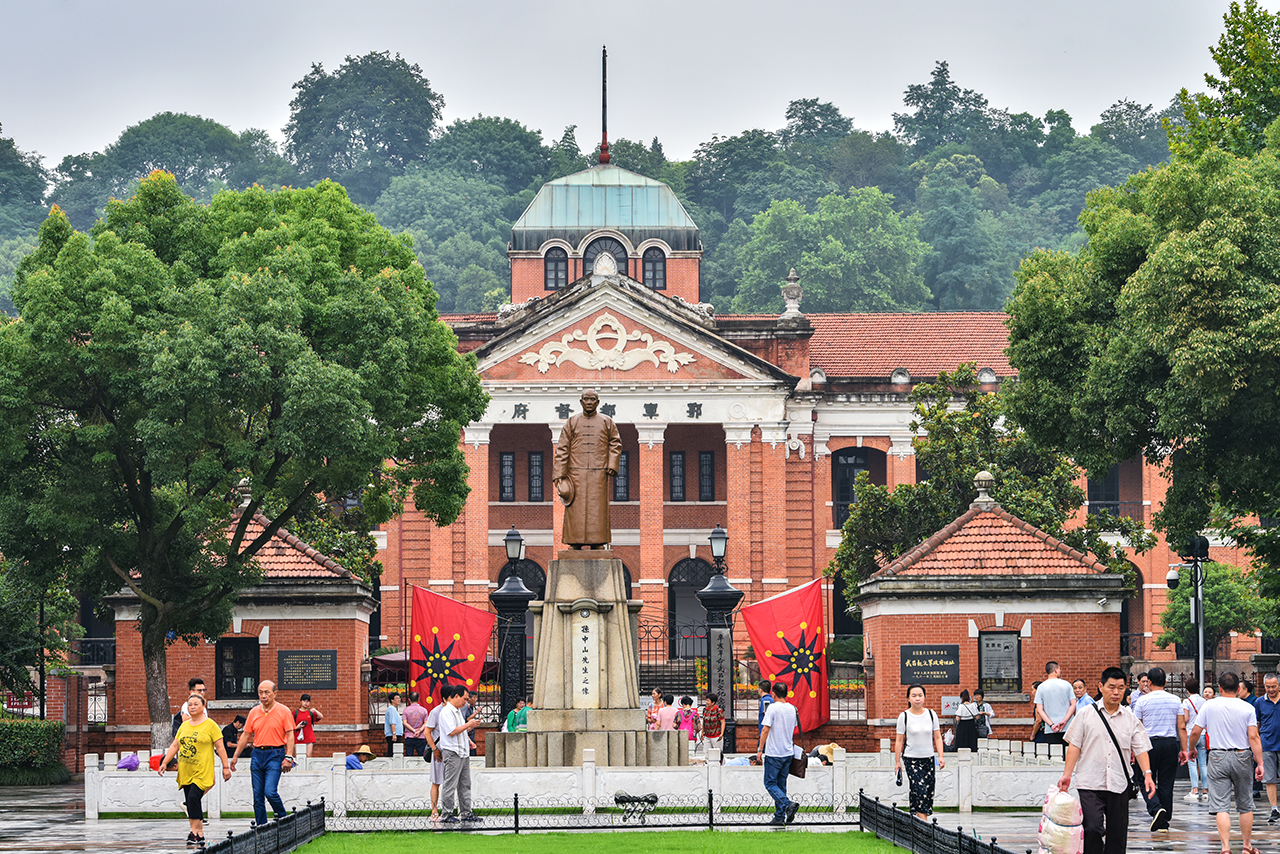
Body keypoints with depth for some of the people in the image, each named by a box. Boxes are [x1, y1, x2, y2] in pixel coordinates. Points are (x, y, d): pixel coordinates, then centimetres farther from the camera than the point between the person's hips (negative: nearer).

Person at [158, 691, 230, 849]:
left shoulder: (210, 725, -3)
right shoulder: (184, 726, 14)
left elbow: (220, 747, -3)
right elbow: (175, 746, 17)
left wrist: (226, 767, -6)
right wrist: (164, 763, 10)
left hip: (202, 771, -6)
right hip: (185, 772, 6)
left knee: (194, 797, -20)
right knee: (191, 802, 6)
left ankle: (195, 832, -17)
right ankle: (200, 834, 13)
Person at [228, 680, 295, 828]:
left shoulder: (283, 711, -2)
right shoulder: (254, 712, 10)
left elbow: (290, 735, -5)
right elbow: (246, 735, 16)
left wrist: (288, 757, -14)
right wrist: (235, 756, 14)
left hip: (275, 755, -5)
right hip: (257, 754, 5)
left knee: (270, 792, -17)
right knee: (257, 795, 3)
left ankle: (283, 819, 5)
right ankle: (261, 828, 8)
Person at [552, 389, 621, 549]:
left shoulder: (607, 422, 9)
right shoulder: (571, 422, 7)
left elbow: (615, 444, 14)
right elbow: (562, 449, 4)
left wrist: (612, 465, -1)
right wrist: (559, 474, -3)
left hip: (599, 474, 0)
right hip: (576, 473, 0)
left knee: (598, 507, -2)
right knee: (576, 508, -3)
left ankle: (597, 542, 1)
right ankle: (575, 542, -1)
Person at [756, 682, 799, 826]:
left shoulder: (773, 708, -13)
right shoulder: (792, 709, 7)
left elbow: (765, 729, -16)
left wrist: (760, 749, -10)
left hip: (774, 753, -6)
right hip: (788, 753, 6)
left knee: (770, 784, 0)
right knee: (781, 784, 13)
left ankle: (788, 804, -21)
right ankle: (780, 817, 12)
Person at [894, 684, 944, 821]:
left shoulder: (931, 714, 4)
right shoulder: (904, 716, -3)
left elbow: (937, 737, 8)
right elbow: (899, 740, 1)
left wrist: (941, 756, -2)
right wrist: (897, 761, 0)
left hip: (929, 758, 4)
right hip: (911, 759, -4)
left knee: (928, 793, 2)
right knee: (919, 791, -15)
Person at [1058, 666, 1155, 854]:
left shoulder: (1130, 718, 9)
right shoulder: (1086, 715, 3)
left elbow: (1140, 748, 7)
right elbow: (1074, 745, 3)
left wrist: (1147, 774, -5)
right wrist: (1067, 774, -5)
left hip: (1119, 785, 3)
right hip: (1090, 784, -3)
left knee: (1117, 834, 4)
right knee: (1093, 829, -17)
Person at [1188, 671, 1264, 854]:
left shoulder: (1209, 706, -3)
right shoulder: (1248, 708, -4)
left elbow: (1195, 732, 1)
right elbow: (1253, 738, -9)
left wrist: (1192, 749, 20)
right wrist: (1260, 763, -7)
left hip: (1218, 758, -1)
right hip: (1242, 757, 1)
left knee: (1221, 805, -3)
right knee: (1245, 805, 13)